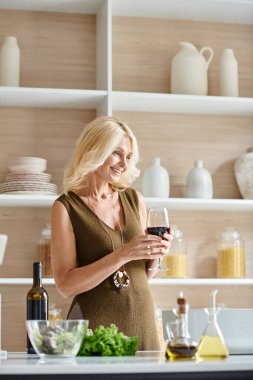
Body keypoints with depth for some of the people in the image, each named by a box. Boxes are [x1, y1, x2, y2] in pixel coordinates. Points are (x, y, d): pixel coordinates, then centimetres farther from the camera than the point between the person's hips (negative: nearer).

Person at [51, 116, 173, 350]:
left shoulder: (134, 200, 8)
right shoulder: (66, 207, -7)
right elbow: (66, 285, -14)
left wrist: (155, 254, -6)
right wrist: (123, 254, -21)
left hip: (141, 322, 5)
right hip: (95, 324, -4)